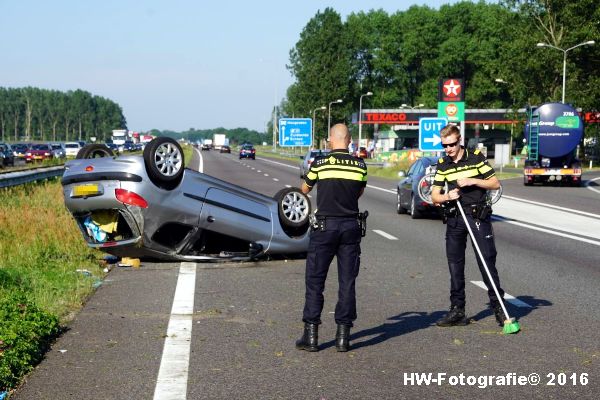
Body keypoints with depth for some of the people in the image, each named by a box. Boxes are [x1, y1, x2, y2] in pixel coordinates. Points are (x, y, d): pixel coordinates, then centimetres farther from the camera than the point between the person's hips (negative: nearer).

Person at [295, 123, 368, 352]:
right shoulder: (360, 165, 1)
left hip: (325, 226, -2)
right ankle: (343, 335, 6)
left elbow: (305, 189, 11)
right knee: (347, 282, 7)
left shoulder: (320, 163, -5)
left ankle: (311, 335, 2)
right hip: (350, 226, 2)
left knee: (315, 281, 4)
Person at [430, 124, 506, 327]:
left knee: (487, 261, -6)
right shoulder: (442, 165, 8)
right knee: (455, 264, 6)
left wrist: (472, 181, -14)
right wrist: (447, 197, -14)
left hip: (478, 217, -4)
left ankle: (498, 306, 2)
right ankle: (457, 311, 13)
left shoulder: (476, 158, -2)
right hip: (454, 219, 4)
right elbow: (434, 196, 7)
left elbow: (495, 183, -1)